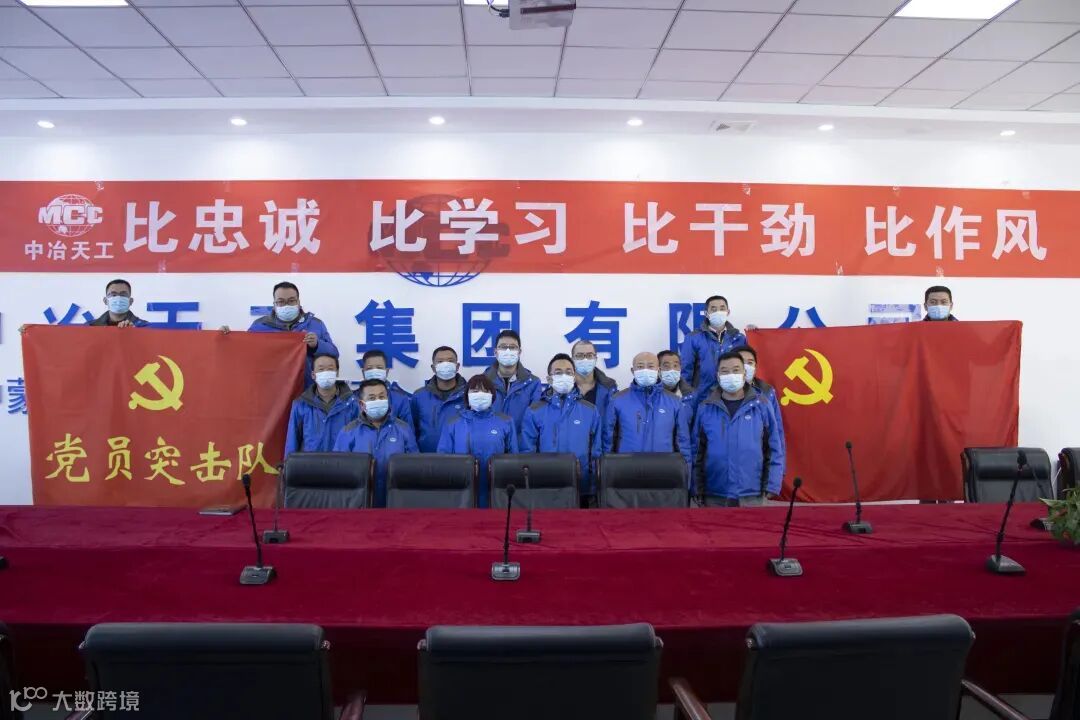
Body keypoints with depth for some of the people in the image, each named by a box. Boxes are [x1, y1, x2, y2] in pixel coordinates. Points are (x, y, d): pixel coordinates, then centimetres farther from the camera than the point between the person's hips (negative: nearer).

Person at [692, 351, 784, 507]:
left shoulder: (761, 406, -1)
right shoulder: (705, 408, 1)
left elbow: (774, 449, 3)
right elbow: (696, 450, 5)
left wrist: (771, 485, -2)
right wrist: (697, 489, 2)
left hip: (752, 496, 0)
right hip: (714, 496, 1)